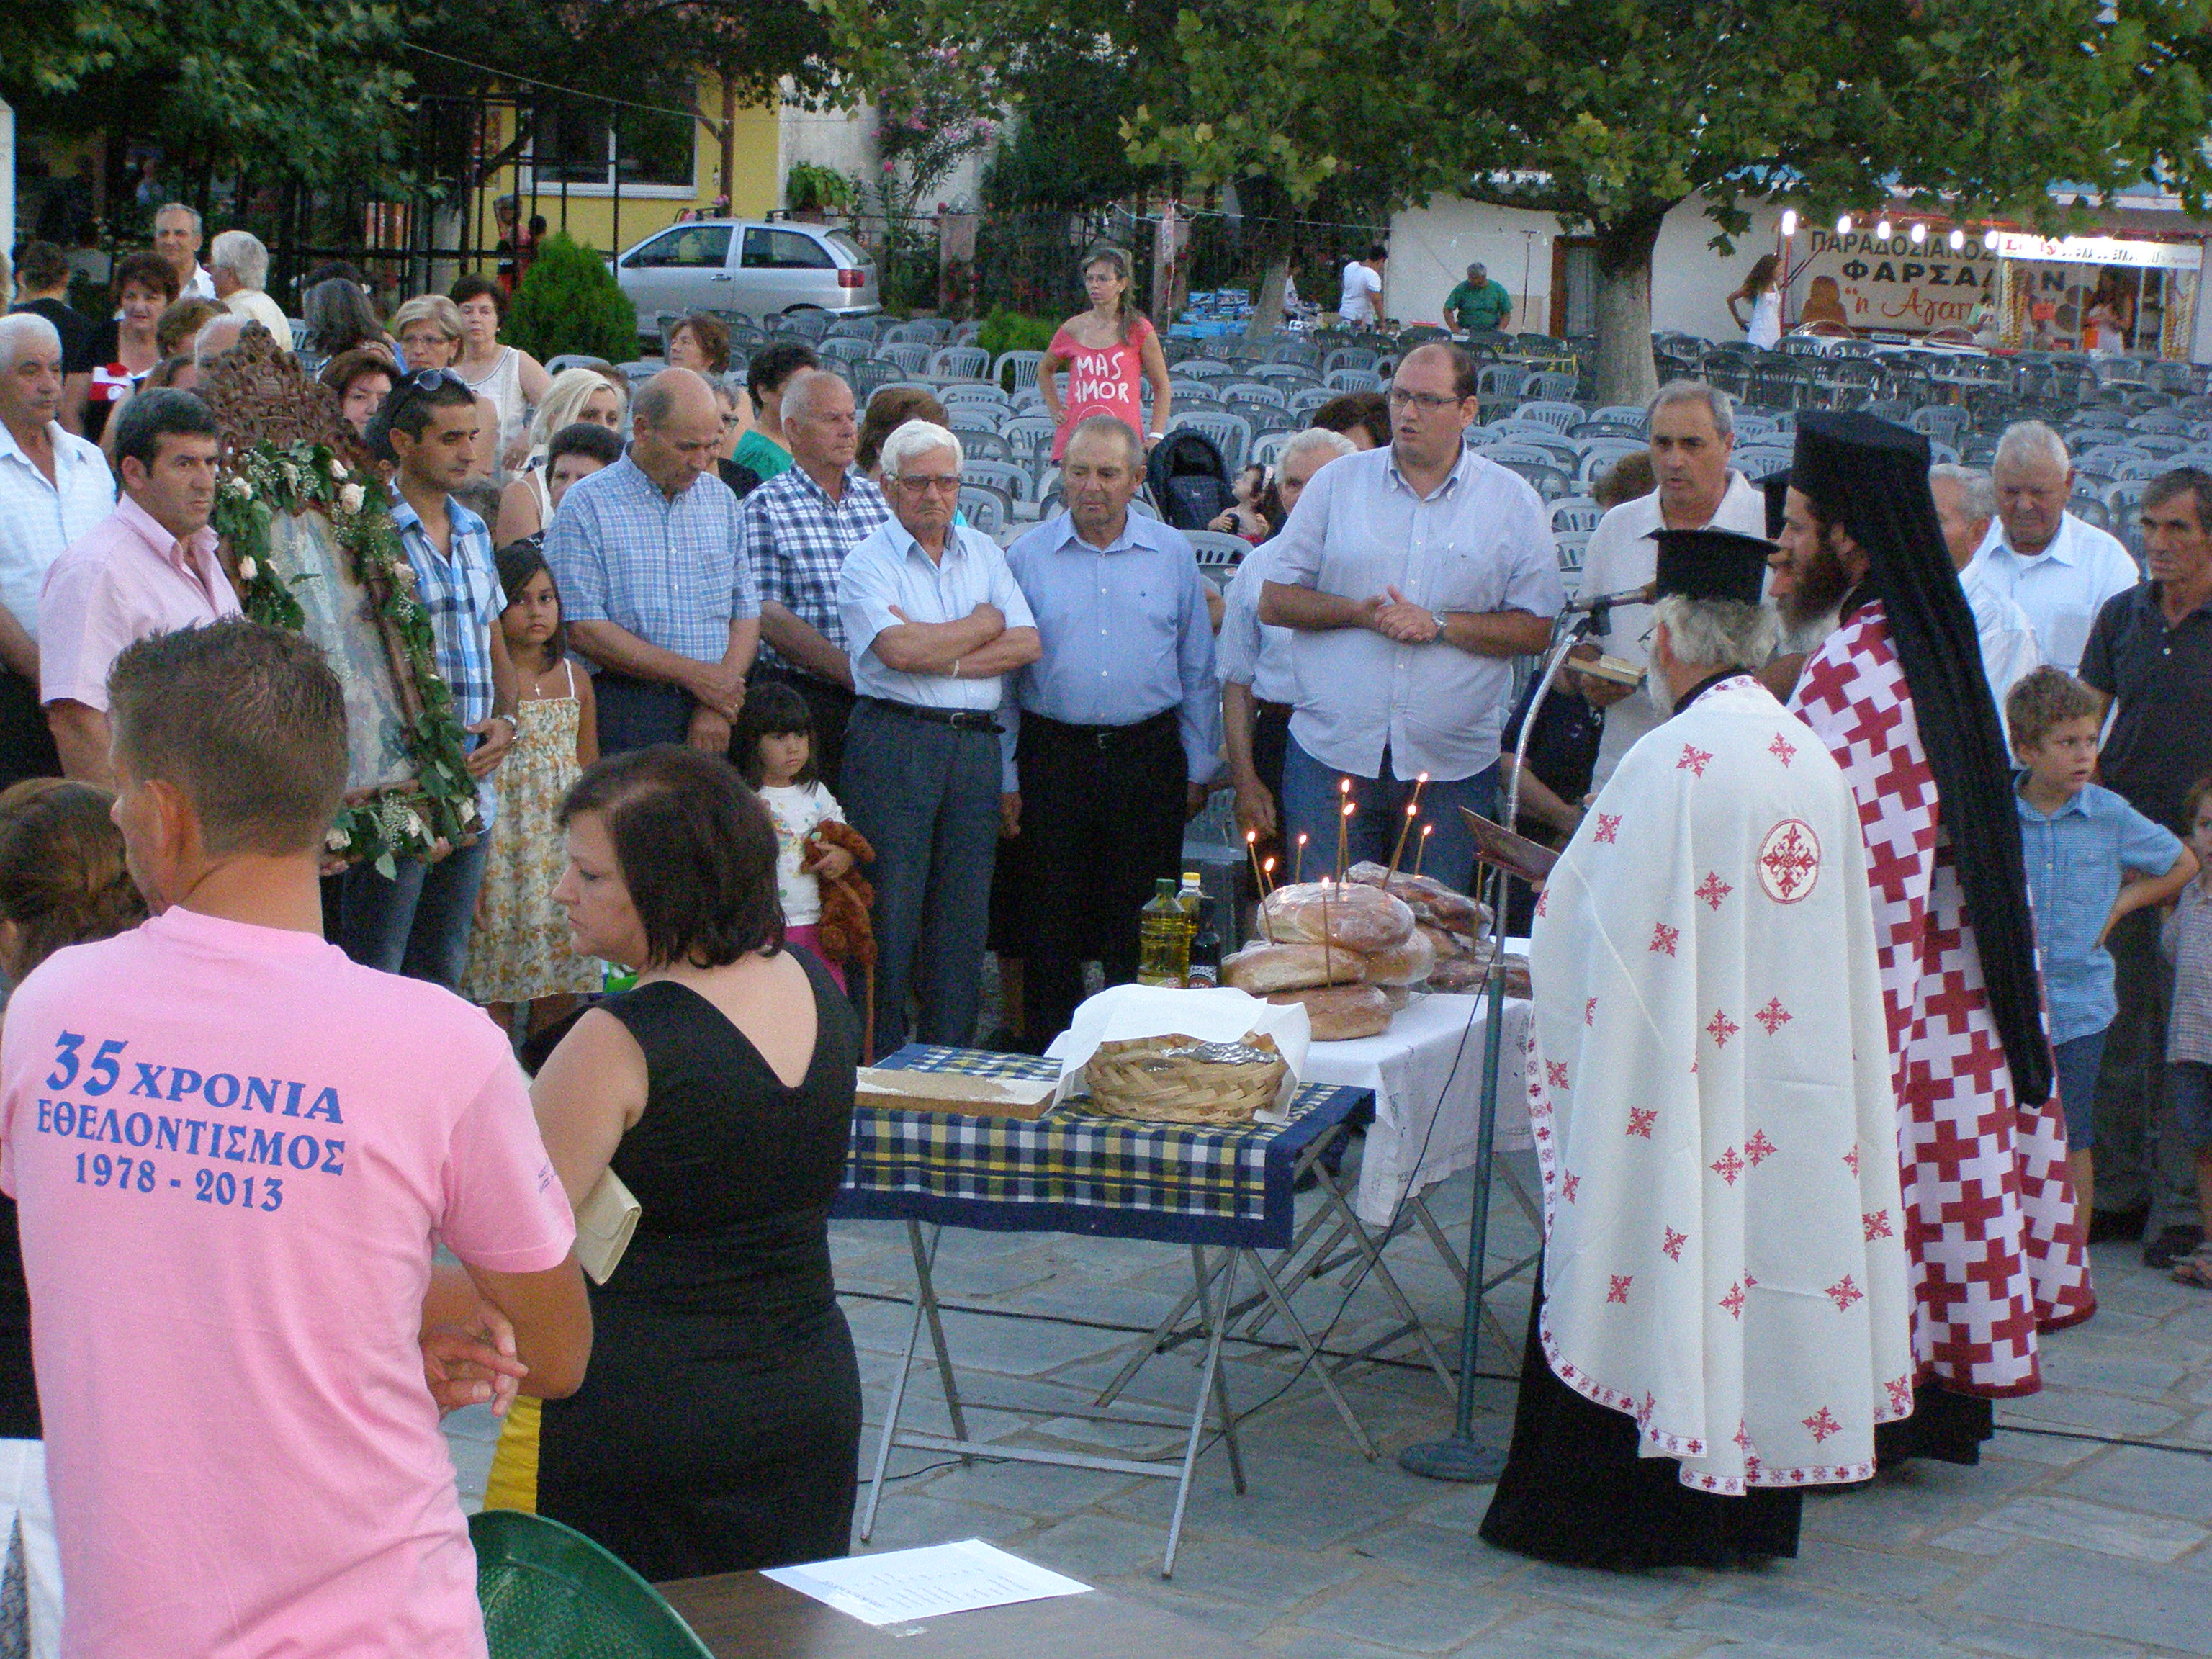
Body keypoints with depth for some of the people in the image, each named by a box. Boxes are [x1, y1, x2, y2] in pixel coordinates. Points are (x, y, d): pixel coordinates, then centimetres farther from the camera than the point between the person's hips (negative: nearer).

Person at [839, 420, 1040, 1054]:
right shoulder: (868, 560, 0)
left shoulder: (984, 553, 15)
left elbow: (1027, 644, 4)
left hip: (975, 742, 5)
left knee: (963, 913, 6)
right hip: (895, 739, -5)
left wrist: (943, 659, -9)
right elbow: (898, 649, -16)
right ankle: (879, 1065, 1)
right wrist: (985, 625, -2)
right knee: (889, 911, -5)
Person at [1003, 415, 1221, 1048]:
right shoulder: (1026, 557, 3)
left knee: (1141, 928, 4)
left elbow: (1197, 673, 11)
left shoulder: (1173, 555, 5)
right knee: (1051, 929, 4)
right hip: (1053, 754, 0)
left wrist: (1198, 769, 8)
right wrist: (1006, 780, 2)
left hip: (1148, 758, 0)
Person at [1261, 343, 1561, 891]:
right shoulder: (1338, 483, 7)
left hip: (1451, 766, 0)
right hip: (1332, 756, 0)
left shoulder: (1513, 503, 5)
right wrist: (1359, 613, -11)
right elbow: (1274, 601, 5)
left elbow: (1536, 630, 1)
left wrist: (1439, 626, -12)